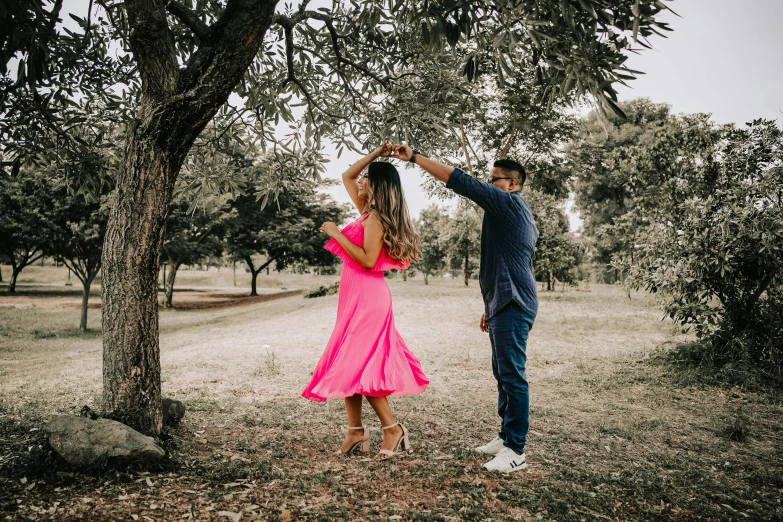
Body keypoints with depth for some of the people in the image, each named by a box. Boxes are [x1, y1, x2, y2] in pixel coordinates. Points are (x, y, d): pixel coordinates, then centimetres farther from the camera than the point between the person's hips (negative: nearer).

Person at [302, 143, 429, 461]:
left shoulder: (375, 218, -12)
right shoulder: (368, 212, 13)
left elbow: (368, 260, -23)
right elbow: (347, 177, 23)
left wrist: (337, 234, -17)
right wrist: (375, 154, 16)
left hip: (367, 298, -9)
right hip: (357, 298, 9)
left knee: (355, 365, -7)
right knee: (350, 365, 10)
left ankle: (393, 429, 2)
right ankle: (356, 431, 17)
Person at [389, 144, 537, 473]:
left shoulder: (509, 202, -9)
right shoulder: (515, 213, 22)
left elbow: (459, 181, -16)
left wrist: (414, 157, -13)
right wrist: (490, 307, 26)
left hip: (512, 306, -11)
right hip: (505, 304, 11)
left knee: (512, 375, -7)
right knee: (504, 374, 15)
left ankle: (516, 451, 0)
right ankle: (507, 437, 25)